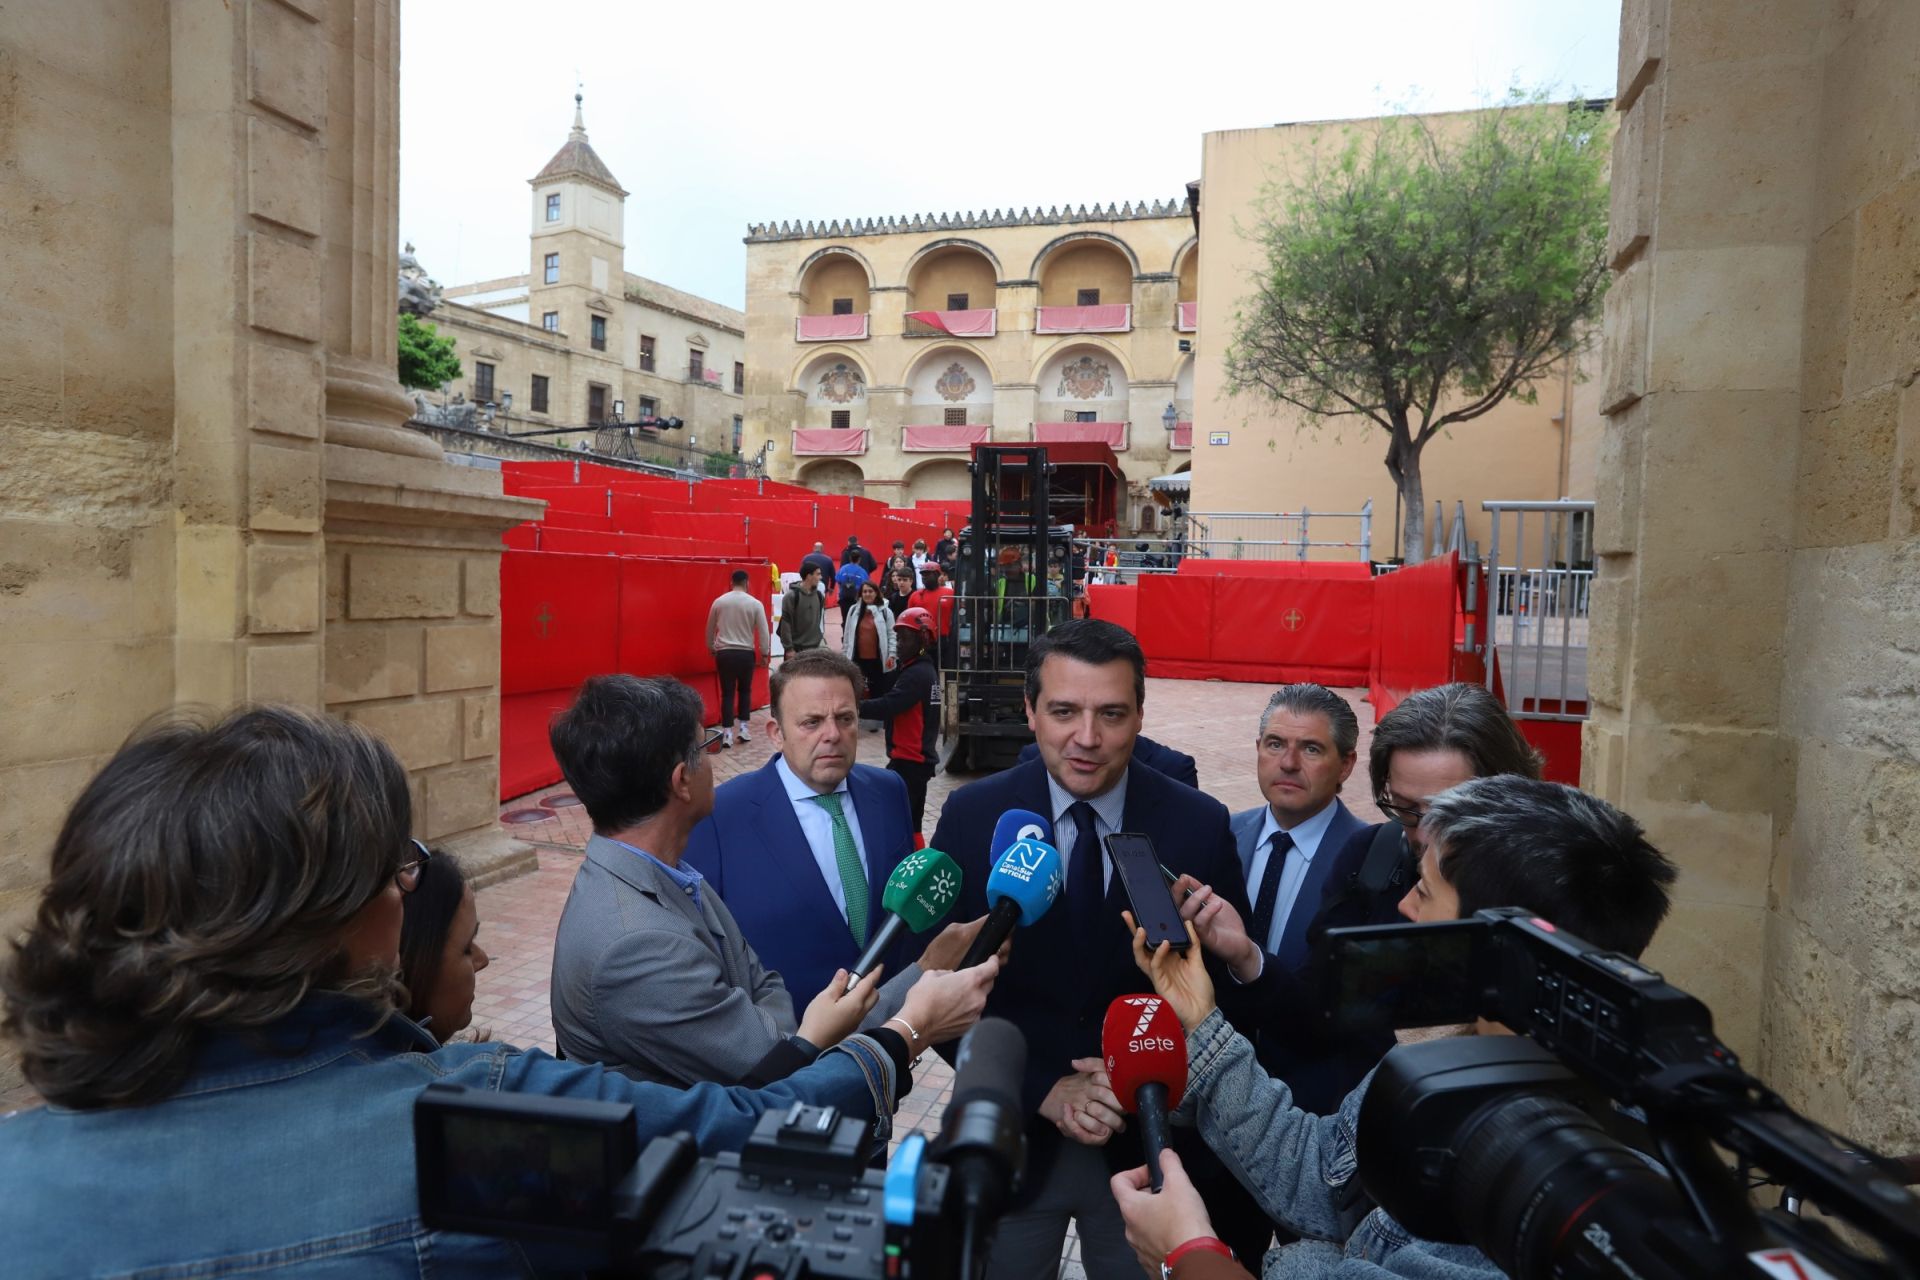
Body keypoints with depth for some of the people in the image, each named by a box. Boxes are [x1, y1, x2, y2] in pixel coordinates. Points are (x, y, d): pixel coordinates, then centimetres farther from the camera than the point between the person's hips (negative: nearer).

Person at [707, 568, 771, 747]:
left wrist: (711, 648, 29)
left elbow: (710, 628, 13)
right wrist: (764, 653, 8)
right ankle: (743, 728, 15)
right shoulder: (755, 604, -5)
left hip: (724, 653, 1)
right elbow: (763, 631, -4)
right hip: (746, 653, -1)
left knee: (727, 693, 4)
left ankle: (727, 733, 1)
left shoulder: (719, 601, 2)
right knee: (745, 691, 16)